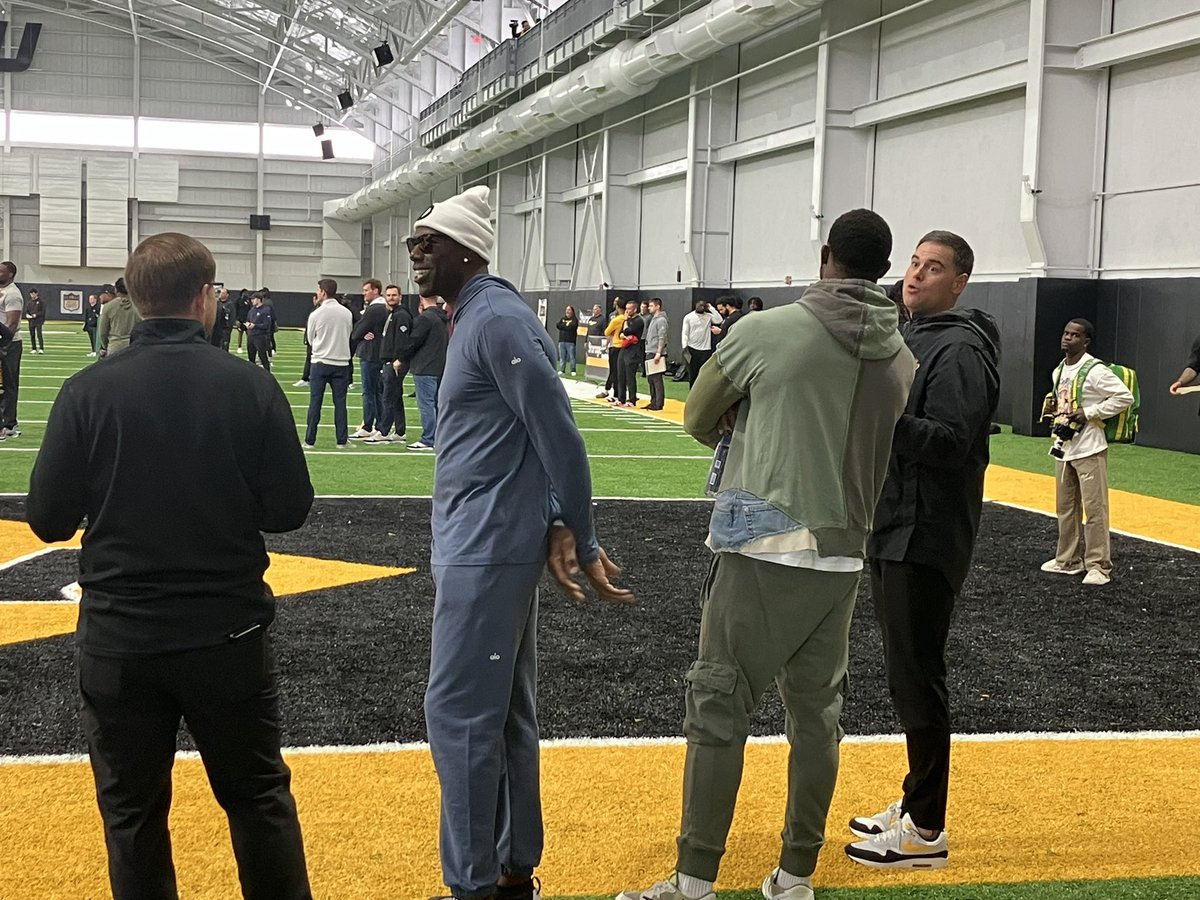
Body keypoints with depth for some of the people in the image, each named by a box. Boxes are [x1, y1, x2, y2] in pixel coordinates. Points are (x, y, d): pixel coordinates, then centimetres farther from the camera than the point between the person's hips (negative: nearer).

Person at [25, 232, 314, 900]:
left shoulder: (89, 392, -9)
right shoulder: (251, 387, -10)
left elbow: (48, 519, -5)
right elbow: (290, 509, -5)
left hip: (118, 638, 0)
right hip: (229, 634, 0)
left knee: (132, 812, 13)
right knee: (259, 796, 15)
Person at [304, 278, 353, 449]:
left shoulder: (316, 314, -8)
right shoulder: (347, 313, 0)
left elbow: (310, 339, 4)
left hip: (320, 362, -2)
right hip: (342, 363, 2)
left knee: (315, 401, 3)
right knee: (340, 402, 6)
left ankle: (310, 440, 5)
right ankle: (341, 440, 6)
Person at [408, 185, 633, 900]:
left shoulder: (497, 319, -15)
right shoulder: (475, 319, 16)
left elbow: (559, 435, -17)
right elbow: (544, 436, 11)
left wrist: (583, 544, -12)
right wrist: (560, 527, -1)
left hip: (487, 551, -10)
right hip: (489, 545, 10)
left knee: (460, 712, -5)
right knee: (505, 712, 15)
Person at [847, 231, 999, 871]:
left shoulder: (960, 350, -14)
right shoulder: (906, 337, 16)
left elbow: (951, 443, -24)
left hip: (926, 540, -10)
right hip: (890, 529, 10)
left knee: (917, 676, -5)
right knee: (905, 674, 17)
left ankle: (926, 832, 4)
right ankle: (914, 807, 29)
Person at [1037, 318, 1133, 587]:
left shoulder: (1095, 370, -13)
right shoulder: (1058, 371, 13)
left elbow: (1125, 397, -16)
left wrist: (1089, 413, -18)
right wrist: (1056, 413, 7)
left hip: (1089, 449, -8)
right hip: (1064, 447, 9)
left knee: (1094, 508, -6)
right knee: (1066, 507, 14)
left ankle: (1099, 566, -1)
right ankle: (1068, 560, 24)